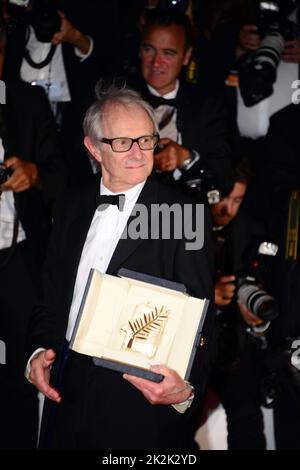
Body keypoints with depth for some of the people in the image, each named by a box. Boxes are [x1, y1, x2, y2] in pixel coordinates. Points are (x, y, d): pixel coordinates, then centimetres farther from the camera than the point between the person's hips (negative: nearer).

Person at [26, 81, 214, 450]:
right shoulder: (72, 207, 7)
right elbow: (52, 295, 13)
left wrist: (184, 388, -29)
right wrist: (39, 350, -4)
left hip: (142, 407, -5)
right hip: (66, 393, 5)